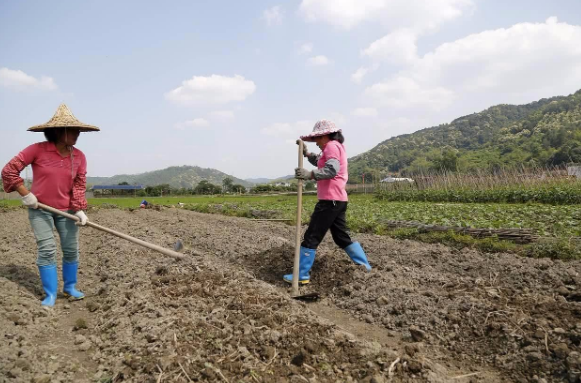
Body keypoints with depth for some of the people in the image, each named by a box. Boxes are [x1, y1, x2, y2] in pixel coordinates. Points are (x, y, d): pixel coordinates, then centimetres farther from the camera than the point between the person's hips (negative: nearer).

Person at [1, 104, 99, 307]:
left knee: (71, 250, 5)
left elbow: (79, 185, -5)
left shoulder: (79, 156, -4)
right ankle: (50, 294, 10)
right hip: (40, 209, -3)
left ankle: (69, 287, 25)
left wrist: (79, 209, -16)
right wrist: (25, 194, -12)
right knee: (46, 250, -3)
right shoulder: (37, 149, -14)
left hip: (66, 210, 3)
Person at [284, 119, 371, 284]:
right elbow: (320, 163, 34)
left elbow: (331, 170, -24)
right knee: (342, 237, 16)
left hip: (330, 200, -10)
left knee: (311, 237, -5)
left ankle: (302, 275, 0)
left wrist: (310, 174, -34)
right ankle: (365, 267, 19)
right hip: (338, 200, 10)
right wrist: (306, 153, 18)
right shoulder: (337, 146, 23)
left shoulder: (332, 146, -8)